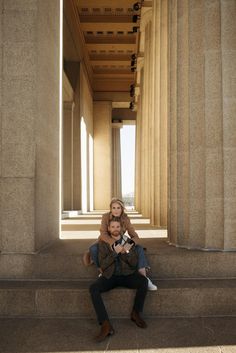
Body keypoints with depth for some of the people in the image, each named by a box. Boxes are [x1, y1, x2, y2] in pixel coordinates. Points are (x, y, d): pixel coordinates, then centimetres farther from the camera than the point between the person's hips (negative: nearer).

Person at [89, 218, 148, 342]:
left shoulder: (129, 242, 3)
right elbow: (103, 265, -8)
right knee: (93, 288, -28)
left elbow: (134, 263, -3)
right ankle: (105, 325, -30)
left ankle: (136, 313, -6)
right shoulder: (103, 243, 0)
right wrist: (115, 252, -22)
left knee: (143, 281, -28)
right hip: (110, 276, -1)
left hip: (127, 275, 1)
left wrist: (126, 252, -21)